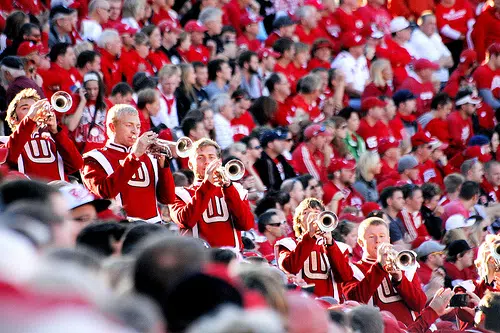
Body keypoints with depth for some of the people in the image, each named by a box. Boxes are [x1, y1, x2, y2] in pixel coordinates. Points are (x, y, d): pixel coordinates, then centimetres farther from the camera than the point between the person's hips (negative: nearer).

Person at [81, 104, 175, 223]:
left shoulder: (148, 158, 21)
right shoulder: (96, 158, 7)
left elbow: (168, 198, 12)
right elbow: (104, 192, -13)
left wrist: (162, 162, -1)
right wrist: (134, 156, -14)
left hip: (153, 222, 5)